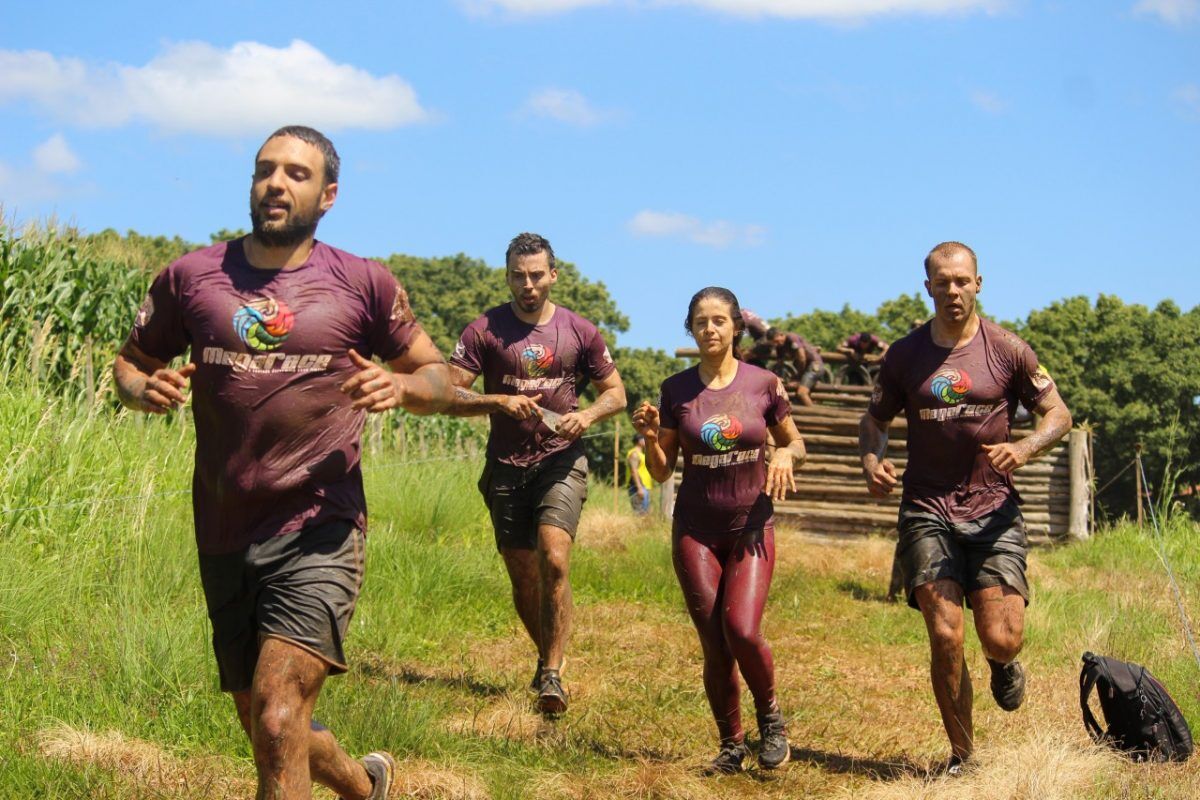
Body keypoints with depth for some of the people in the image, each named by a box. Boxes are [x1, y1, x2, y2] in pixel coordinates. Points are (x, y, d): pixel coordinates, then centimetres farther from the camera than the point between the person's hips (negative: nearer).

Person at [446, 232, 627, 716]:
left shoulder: (580, 332, 3)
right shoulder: (484, 330, -1)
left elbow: (616, 393, 11)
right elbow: (448, 395, -4)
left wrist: (587, 415, -10)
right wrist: (499, 402, -20)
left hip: (561, 462, -1)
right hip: (506, 466, 1)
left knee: (554, 560, -20)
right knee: (523, 576, 8)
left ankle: (552, 675, -16)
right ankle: (547, 655, 33)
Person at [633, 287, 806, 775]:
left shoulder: (763, 384, -1)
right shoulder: (676, 390, 1)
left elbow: (795, 444, 11)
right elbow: (661, 472, 5)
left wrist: (785, 455, -11)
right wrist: (650, 437, -14)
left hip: (751, 527, -1)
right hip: (695, 530, 1)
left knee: (742, 631, -18)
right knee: (715, 647, 0)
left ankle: (770, 717, 10)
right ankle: (731, 744, 20)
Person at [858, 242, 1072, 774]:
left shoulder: (1007, 350, 1)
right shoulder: (905, 355, 5)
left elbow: (1058, 414, 6)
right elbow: (874, 419, 17)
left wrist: (1025, 448, -16)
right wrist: (871, 460, -5)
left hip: (993, 510, -1)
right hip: (927, 512, 1)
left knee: (1002, 639, -11)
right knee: (945, 637, -9)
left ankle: (1004, 666, 29)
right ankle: (962, 754, 10)